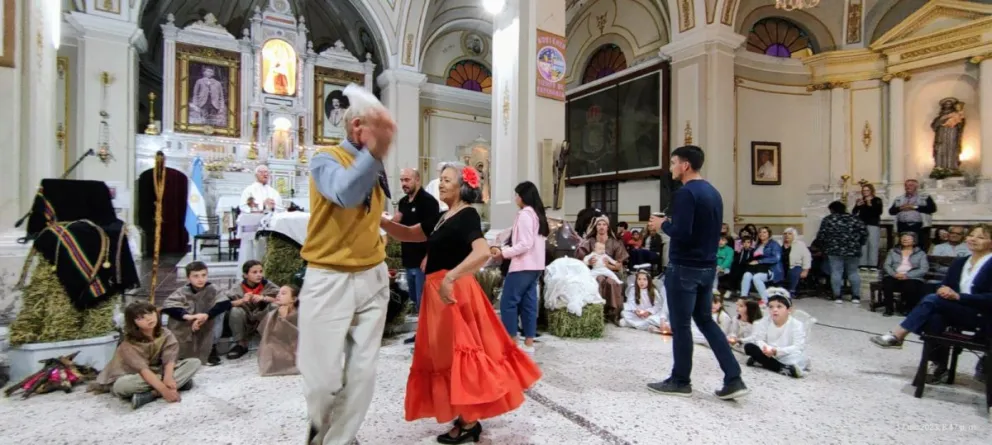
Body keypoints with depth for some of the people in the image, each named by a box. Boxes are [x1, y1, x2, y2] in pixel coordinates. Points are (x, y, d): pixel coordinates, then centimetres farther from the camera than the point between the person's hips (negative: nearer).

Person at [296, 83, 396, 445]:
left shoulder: (375, 165, 8)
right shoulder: (326, 158, -9)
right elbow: (345, 194, -33)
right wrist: (375, 150, -41)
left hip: (372, 278, 5)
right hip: (329, 280, -5)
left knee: (362, 372, 7)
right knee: (323, 376, 3)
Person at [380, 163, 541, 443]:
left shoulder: (467, 215, -13)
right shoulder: (444, 217, 14)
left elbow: (483, 252, -30)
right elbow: (409, 234, 17)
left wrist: (450, 277, -36)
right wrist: (382, 221, 2)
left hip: (453, 292, -9)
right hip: (438, 292, 9)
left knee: (457, 350, 0)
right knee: (445, 353, 16)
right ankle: (467, 415, 32)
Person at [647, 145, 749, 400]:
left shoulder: (685, 193, -17)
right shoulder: (713, 193, 12)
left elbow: (681, 233, -25)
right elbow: (712, 230, 17)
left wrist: (663, 223, -7)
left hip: (684, 268, -9)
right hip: (708, 266, 9)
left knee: (680, 325, 4)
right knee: (706, 320, 17)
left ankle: (680, 381, 17)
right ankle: (733, 379, 15)